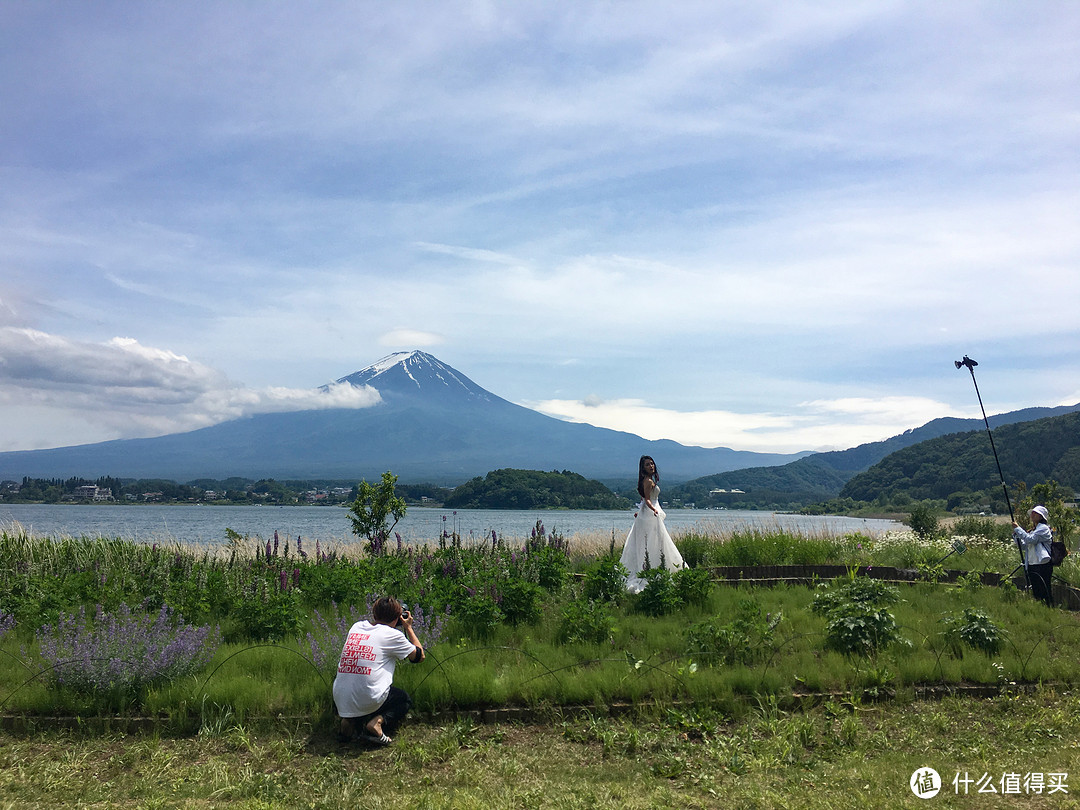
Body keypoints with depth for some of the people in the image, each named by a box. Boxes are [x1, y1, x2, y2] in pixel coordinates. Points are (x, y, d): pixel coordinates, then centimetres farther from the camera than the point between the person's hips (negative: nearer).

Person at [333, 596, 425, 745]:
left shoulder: (356, 627, 10)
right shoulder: (392, 635, -4)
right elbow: (420, 656, 9)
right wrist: (409, 627, 18)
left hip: (339, 700, 6)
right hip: (369, 700, -5)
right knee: (405, 699, 24)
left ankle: (350, 720, 12)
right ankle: (377, 722, -4)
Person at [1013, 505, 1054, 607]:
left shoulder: (1044, 528, -7)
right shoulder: (1033, 530, 19)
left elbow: (1030, 539, -20)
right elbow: (1023, 546, 19)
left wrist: (1018, 529, -14)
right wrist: (1016, 534, 7)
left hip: (1043, 565, -9)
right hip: (1031, 565, 9)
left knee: (1045, 592, -7)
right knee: (1035, 592, 12)